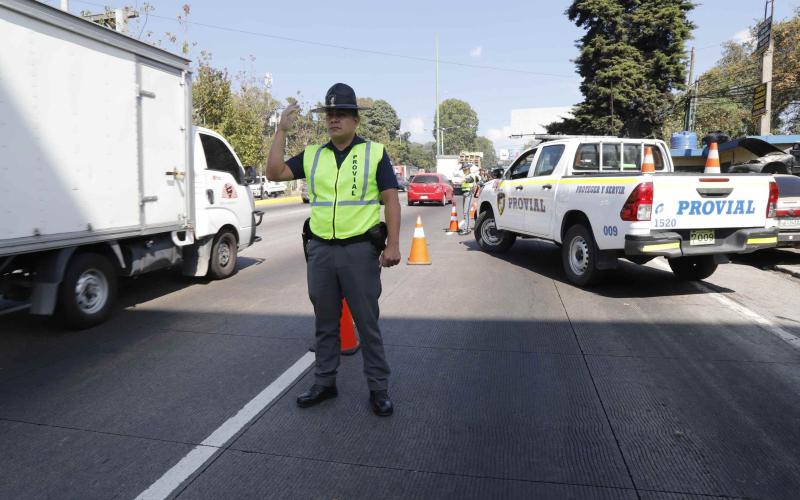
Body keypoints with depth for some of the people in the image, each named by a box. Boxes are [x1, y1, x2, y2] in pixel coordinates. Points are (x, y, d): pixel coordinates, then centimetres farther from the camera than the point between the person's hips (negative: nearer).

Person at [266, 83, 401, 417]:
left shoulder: (374, 153, -1)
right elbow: (274, 173, 3)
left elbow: (390, 200, -4)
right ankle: (324, 383, 28)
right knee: (325, 323, 14)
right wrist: (281, 131, -1)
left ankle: (378, 389, 16)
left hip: (360, 249, -4)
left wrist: (393, 244, -13)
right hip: (320, 250, 4)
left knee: (367, 323, 3)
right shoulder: (312, 155, 10)